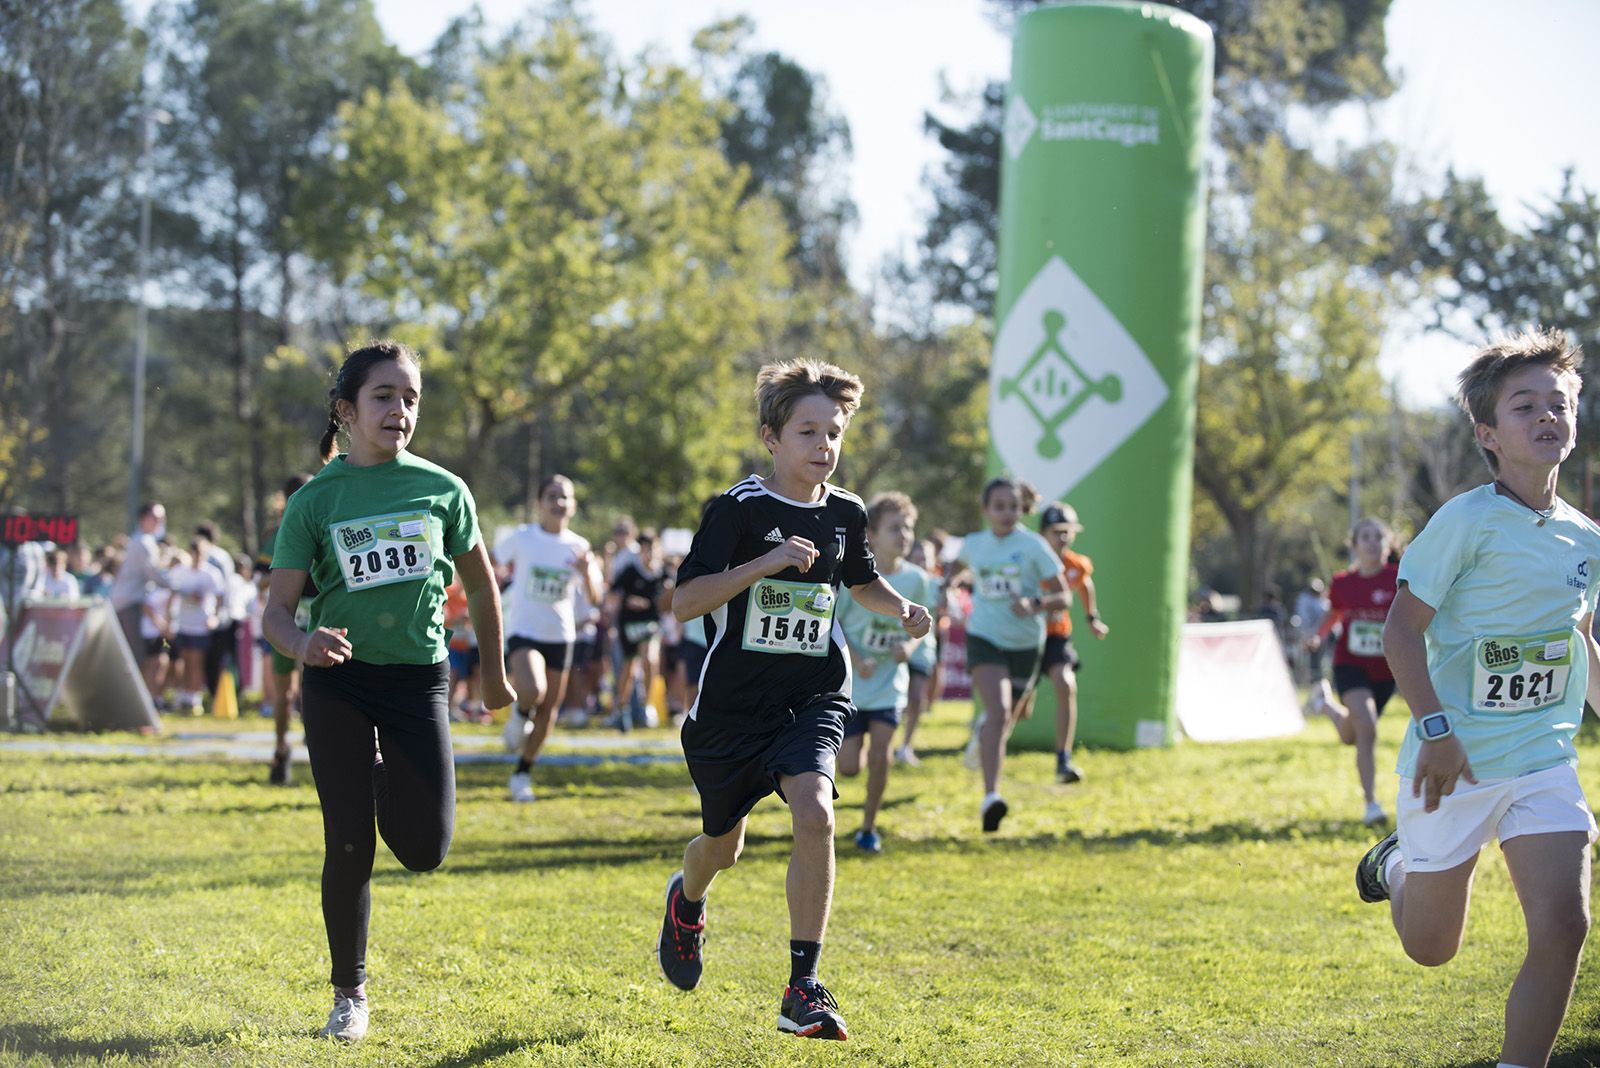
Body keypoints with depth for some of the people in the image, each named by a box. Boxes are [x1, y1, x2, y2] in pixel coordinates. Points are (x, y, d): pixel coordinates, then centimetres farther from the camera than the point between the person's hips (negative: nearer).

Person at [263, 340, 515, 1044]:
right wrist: (303, 643, -30)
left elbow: (481, 587, 16)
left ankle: (387, 781, 28)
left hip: (418, 677, 1)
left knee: (424, 849, -9)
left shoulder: (443, 490, 1)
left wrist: (493, 674, 23)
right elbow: (276, 609, -8)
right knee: (349, 847, -4)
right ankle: (350, 995, 15)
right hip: (339, 680, -1)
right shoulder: (316, 500, -4)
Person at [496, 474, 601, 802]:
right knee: (532, 691, -30)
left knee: (548, 709, 7)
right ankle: (520, 714, 6)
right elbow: (496, 563, 9)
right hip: (523, 630, -3)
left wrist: (586, 573, -24)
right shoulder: (522, 538, -6)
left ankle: (522, 774, 23)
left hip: (560, 635, 4)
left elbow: (594, 597, -4)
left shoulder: (578, 547, 0)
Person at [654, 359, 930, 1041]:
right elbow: (684, 602, -18)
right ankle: (687, 900, 56)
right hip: (733, 704, -2)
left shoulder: (846, 514, 3)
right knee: (724, 844, 16)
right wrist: (766, 563, -28)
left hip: (814, 697, 2)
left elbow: (861, 580, 24)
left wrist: (901, 609, 3)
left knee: (813, 813, -25)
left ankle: (804, 989, -19)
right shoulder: (739, 510, -11)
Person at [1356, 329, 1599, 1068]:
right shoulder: (1466, 521, -13)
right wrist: (1434, 728, -22)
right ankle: (1397, 867, 45)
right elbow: (1401, 628, -14)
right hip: (1455, 760, -4)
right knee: (1430, 948, 11)